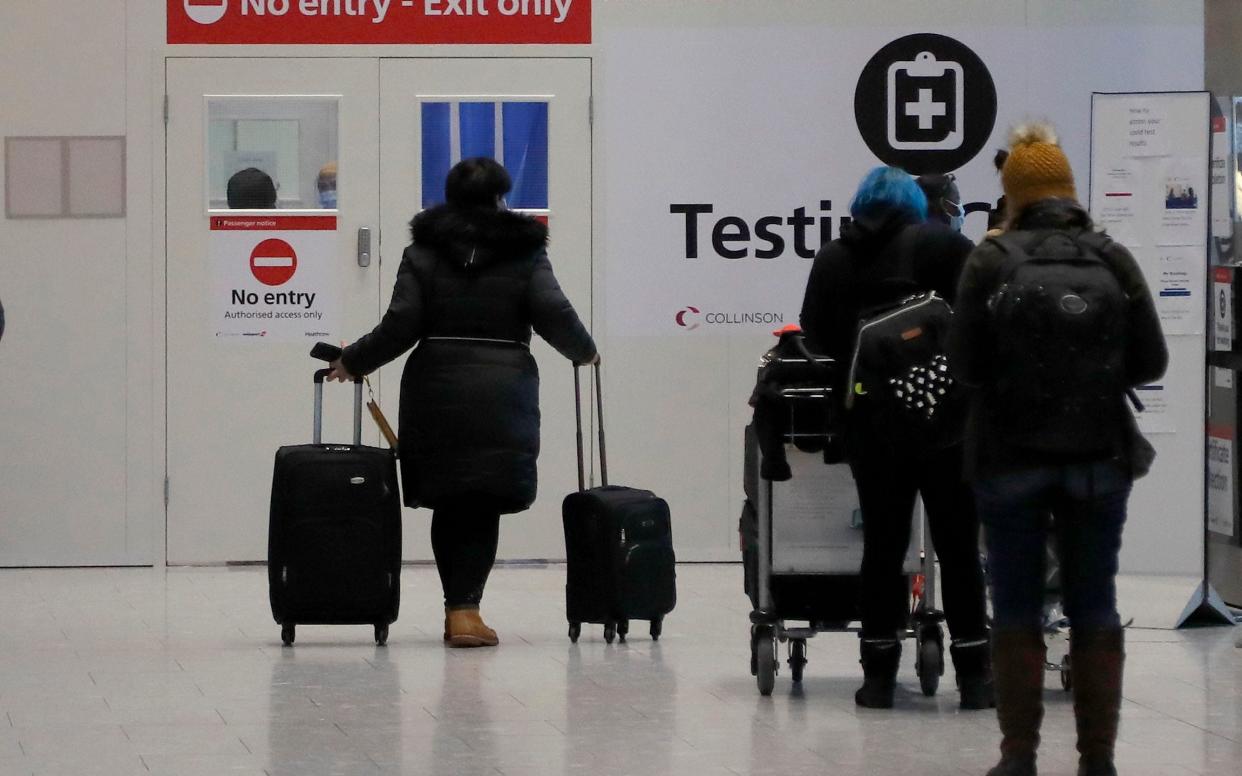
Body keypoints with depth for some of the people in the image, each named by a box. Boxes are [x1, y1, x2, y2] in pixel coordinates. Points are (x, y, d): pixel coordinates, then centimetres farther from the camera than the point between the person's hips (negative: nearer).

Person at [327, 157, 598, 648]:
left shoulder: (424, 252, 6)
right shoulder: (525, 252, 5)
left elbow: (400, 326, -1)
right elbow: (554, 314, -3)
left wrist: (352, 362, 12)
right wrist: (584, 351, 17)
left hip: (436, 393, 1)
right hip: (502, 396, -1)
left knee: (448, 502, 9)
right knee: (483, 505, 0)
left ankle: (457, 607, 10)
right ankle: (465, 607, -11)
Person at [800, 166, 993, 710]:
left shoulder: (831, 260, 7)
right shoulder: (943, 245, -1)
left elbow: (815, 336, 7)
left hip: (868, 419, 3)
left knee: (882, 542, 9)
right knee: (957, 542, 4)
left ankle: (879, 674, 9)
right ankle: (973, 674, 5)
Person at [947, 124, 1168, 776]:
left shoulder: (992, 260, -8)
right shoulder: (1112, 259, -2)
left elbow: (965, 362, -9)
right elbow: (1150, 362, -2)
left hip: (1010, 457, -2)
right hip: (1099, 457, 2)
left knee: (1016, 609, 7)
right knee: (1095, 609, 9)